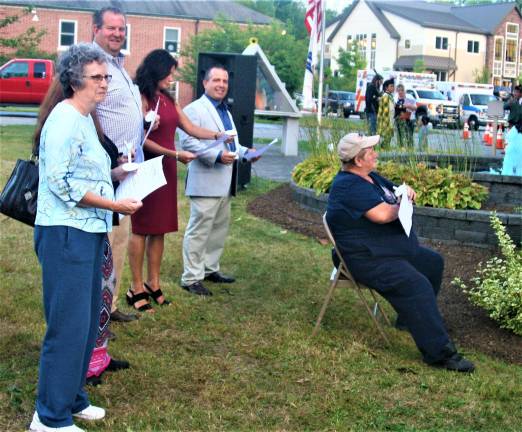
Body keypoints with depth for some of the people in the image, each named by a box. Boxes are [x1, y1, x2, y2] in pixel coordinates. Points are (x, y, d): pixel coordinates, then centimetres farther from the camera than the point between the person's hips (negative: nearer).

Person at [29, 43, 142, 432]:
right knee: (68, 324, -6)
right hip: (66, 233, -10)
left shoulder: (84, 120, 17)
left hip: (87, 231, 10)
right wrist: (115, 205, -19)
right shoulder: (64, 121, -14)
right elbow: (63, 183, -21)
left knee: (87, 320, 16)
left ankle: (72, 397, 28)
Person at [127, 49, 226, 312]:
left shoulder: (168, 100, 14)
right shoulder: (142, 98, -11)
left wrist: (216, 135, 2)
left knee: (159, 228, 10)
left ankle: (153, 284, 19)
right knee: (141, 228, 0)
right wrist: (176, 155, -15)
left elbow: (190, 128, 15)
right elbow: (142, 140, -16)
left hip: (166, 170, 8)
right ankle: (137, 288, 7)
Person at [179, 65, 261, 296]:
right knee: (199, 231, -5)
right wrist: (217, 155, -25)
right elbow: (188, 141, -19)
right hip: (205, 182, -9)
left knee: (220, 228, 16)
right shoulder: (194, 109, -8)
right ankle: (191, 278, 0)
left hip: (224, 183, 9)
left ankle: (210, 269, 28)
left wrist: (245, 152, 11)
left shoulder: (225, 111, 22)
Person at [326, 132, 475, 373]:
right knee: (417, 285, -27)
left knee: (434, 263, 21)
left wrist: (406, 191, 1)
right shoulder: (350, 186, -21)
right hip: (369, 260, -12)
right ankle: (439, 353, -23)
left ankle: (409, 319, 31)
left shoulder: (370, 177, 13)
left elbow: (393, 190, 27)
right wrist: (402, 206, -9)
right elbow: (382, 214, -32)